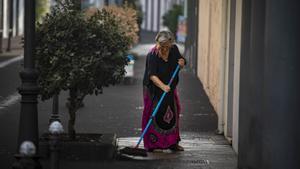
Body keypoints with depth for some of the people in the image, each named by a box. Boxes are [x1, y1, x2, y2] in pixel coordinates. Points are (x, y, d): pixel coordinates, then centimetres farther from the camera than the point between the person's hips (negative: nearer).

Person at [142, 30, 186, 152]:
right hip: (154, 90, -6)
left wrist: (182, 62, -13)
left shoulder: (174, 49, -5)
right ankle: (152, 144, 0)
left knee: (172, 115, 8)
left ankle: (172, 143, 17)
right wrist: (163, 86, -47)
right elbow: (152, 75, -31)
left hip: (170, 89, 6)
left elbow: (180, 60, 13)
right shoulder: (152, 55, -23)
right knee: (153, 116, -5)